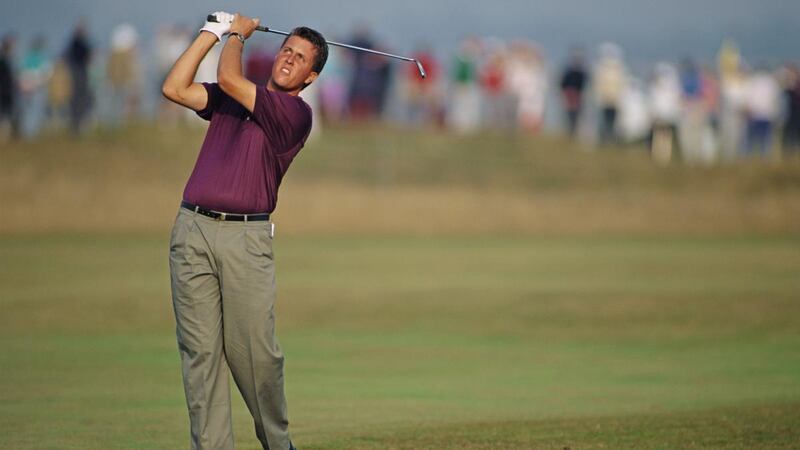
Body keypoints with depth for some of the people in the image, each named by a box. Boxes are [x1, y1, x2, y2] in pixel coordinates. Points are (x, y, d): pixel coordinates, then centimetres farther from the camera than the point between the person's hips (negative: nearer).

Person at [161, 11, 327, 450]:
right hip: (193, 229, 4)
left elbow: (229, 79, -7)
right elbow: (175, 88, 11)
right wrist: (211, 33, 12)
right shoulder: (230, 98, 20)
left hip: (246, 237, -4)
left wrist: (237, 34, 13)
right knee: (200, 350, -2)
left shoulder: (295, 113, 0)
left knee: (255, 351, -7)